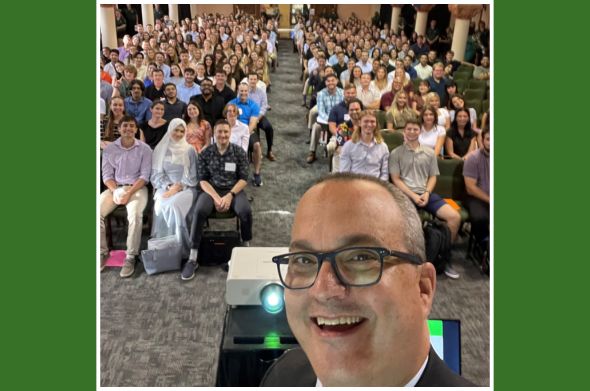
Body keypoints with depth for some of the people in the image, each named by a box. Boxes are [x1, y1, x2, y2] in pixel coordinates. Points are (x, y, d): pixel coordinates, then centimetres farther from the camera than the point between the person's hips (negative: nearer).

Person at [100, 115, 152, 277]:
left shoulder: (144, 149, -1)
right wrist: (116, 192, -15)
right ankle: (102, 252, -5)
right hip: (114, 187, 3)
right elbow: (107, 175, 4)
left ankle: (131, 257, -21)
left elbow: (145, 175, -6)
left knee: (135, 215, -33)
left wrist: (129, 193, -18)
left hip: (137, 188, -3)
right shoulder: (109, 148, 7)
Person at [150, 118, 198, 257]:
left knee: (174, 204, -33)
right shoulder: (160, 149, 12)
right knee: (160, 205, -32)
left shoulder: (189, 150, 8)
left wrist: (179, 187, -12)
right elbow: (156, 173, 7)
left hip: (185, 188, -2)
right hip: (165, 187, 2)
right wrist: (169, 186, -11)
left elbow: (192, 175, 3)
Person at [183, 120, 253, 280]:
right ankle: (192, 258, -23)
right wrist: (216, 197, -18)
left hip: (233, 190, 0)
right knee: (199, 211, -31)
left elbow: (244, 179, -2)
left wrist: (230, 195, -17)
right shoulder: (205, 153, 1)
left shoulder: (239, 152, 0)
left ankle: (246, 247, -4)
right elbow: (202, 180, -1)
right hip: (210, 189, 0)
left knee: (246, 211, -31)